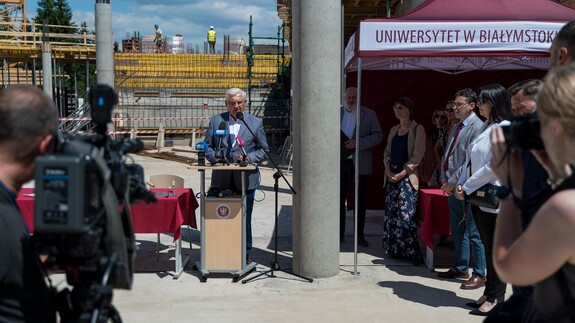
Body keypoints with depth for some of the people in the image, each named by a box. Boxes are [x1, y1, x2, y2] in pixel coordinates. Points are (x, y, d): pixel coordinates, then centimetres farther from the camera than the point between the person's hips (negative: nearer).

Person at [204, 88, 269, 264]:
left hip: (245, 179, -1)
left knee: (244, 219, 5)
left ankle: (245, 254, 17)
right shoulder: (215, 121, 9)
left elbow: (264, 149, 7)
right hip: (221, 179, 1)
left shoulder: (256, 122, 5)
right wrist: (215, 157, -9)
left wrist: (249, 158, -11)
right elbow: (207, 146, 12)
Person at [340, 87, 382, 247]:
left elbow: (378, 136, -4)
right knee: (339, 198, 5)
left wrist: (358, 142, -17)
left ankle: (360, 235, 14)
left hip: (360, 163, -2)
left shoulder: (369, 114, 2)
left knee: (360, 200, 6)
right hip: (340, 162, 2)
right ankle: (340, 233, 15)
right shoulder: (336, 113, 9)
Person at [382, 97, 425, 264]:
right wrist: (388, 170, -2)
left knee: (406, 216, -11)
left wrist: (402, 173, -15)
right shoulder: (394, 130, 16)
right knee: (391, 214, 6)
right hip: (392, 176, 7)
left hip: (407, 177, -7)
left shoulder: (417, 129, -4)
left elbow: (418, 155, -10)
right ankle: (394, 250, 14)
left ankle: (411, 252, -5)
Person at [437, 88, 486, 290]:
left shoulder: (477, 127, -14)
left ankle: (479, 275, 7)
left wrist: (453, 181, -16)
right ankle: (460, 268, 28)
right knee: (457, 230, 16)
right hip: (453, 187, 9)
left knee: (473, 232, -2)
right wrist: (445, 179, 6)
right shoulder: (456, 128, 15)